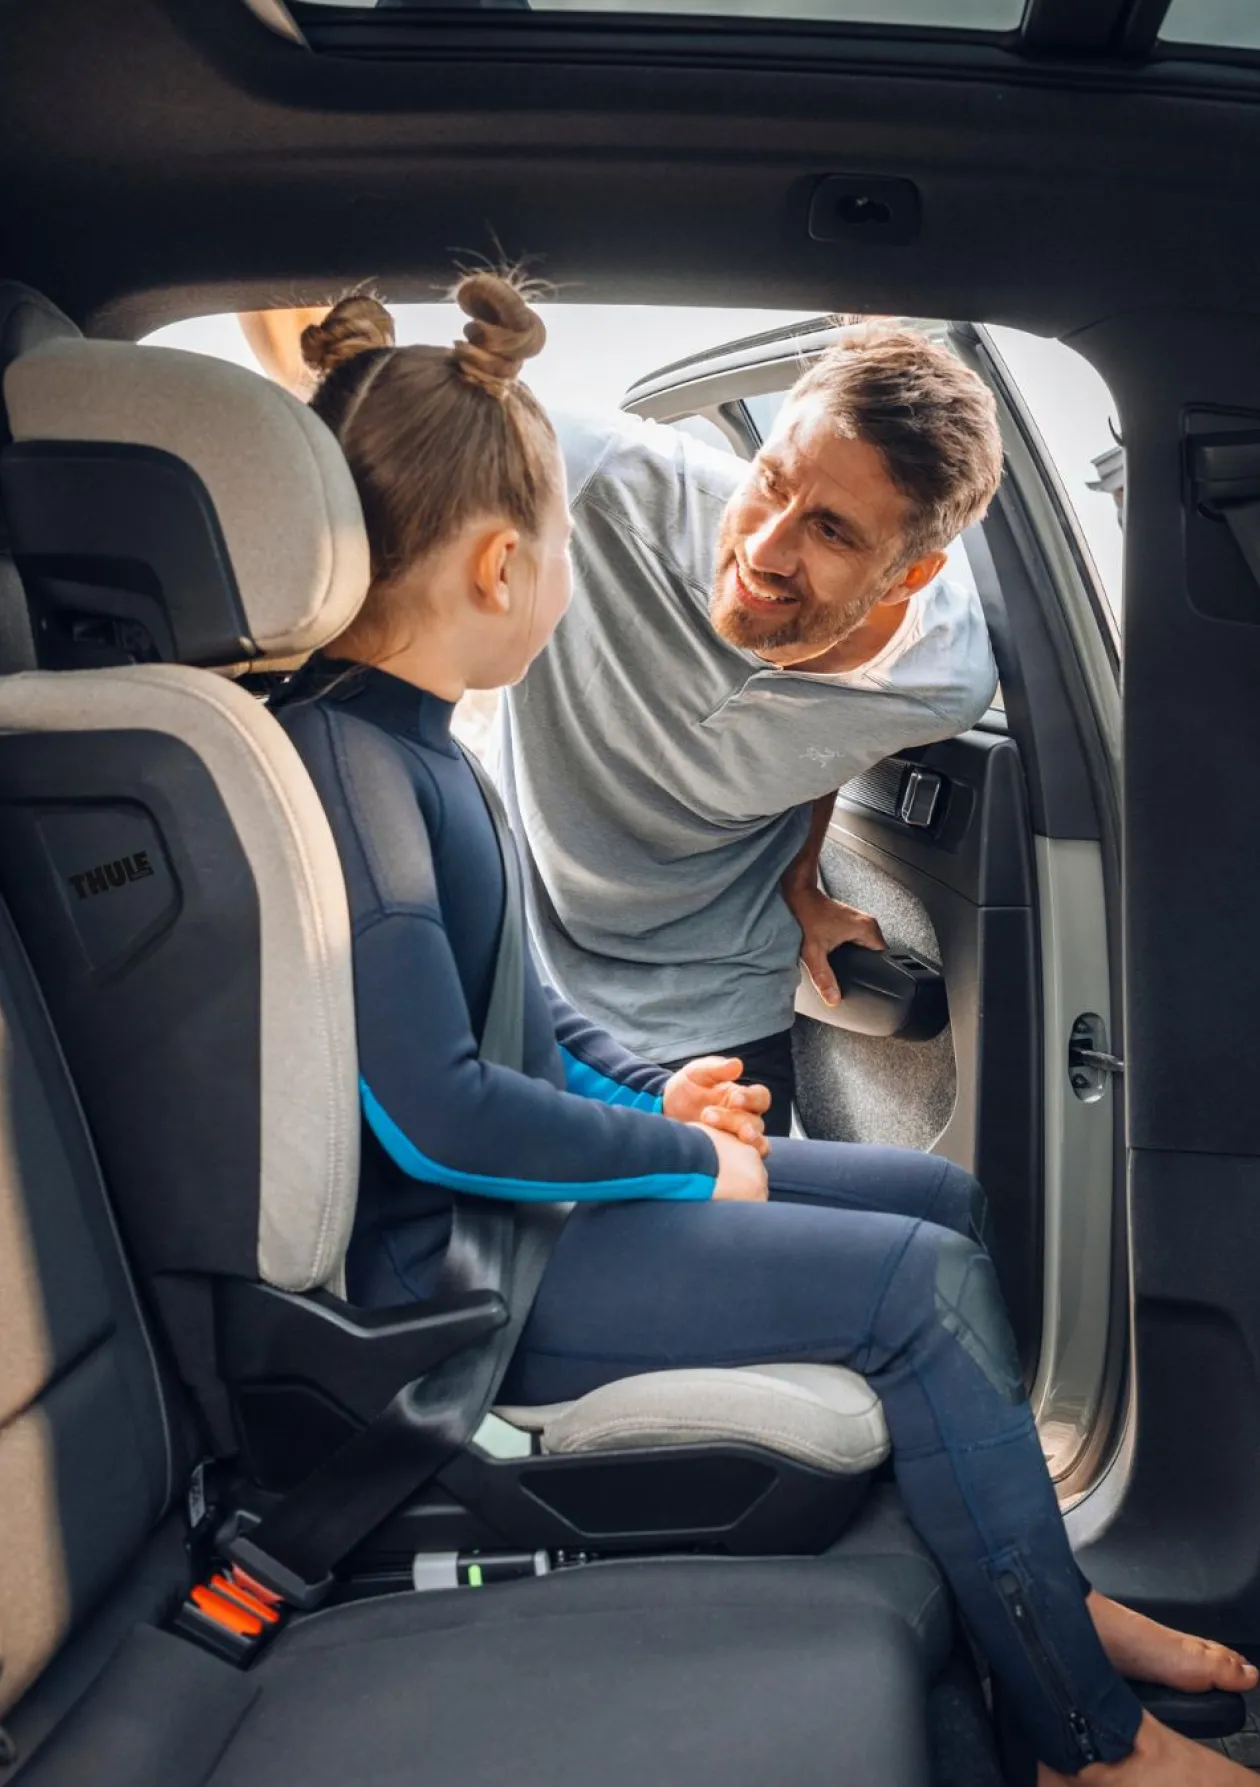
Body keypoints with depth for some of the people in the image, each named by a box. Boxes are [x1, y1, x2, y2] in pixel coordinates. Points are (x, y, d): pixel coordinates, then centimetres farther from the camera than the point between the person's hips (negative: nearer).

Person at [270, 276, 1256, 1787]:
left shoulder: (398, 738, 9)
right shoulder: (340, 760, -23)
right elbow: (438, 1114, -27)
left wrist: (650, 1091, 5)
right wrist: (681, 1154, -14)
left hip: (529, 1174, 10)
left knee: (944, 1199, 8)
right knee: (920, 1280, -15)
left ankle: (1044, 1600, 20)